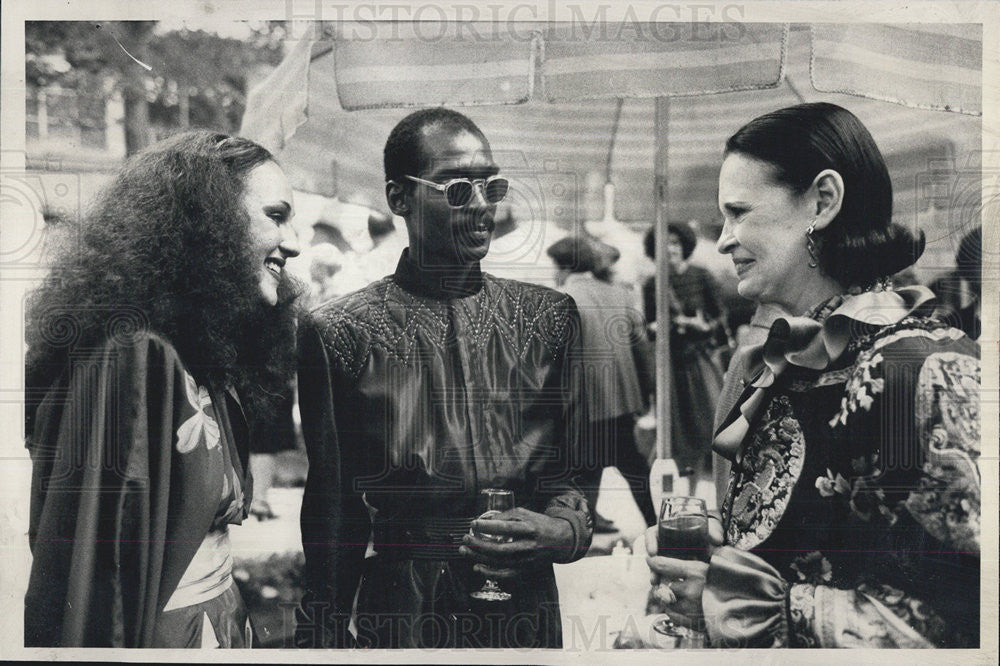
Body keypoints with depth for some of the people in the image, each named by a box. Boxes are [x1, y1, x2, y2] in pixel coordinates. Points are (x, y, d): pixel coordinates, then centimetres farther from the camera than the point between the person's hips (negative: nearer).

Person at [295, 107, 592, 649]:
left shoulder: (549, 317, 4)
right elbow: (331, 513, 0)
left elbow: (574, 475, 9)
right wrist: (325, 638, 0)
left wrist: (562, 533, -11)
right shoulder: (339, 333, -5)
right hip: (400, 618, -2)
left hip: (527, 613, 3)